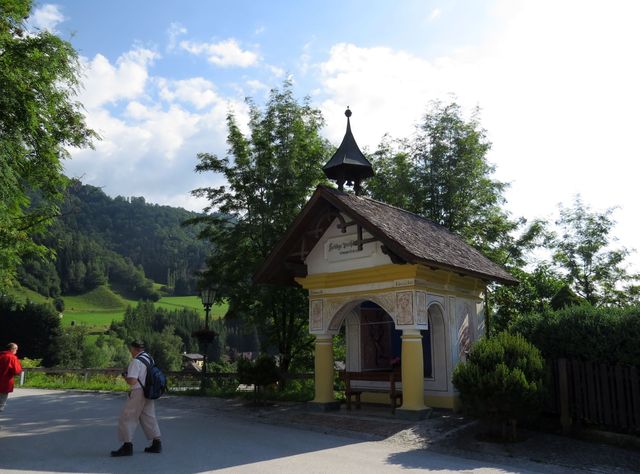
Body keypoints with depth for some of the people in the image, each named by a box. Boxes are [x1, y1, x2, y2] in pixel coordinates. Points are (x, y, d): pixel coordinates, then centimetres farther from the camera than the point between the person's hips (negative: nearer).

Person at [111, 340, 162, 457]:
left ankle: (127, 446, 5)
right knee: (149, 417, 16)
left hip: (138, 393, -9)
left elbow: (132, 381, -24)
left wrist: (125, 376, -4)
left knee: (127, 419, 2)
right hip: (148, 393, 9)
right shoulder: (150, 358, 10)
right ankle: (156, 443, 19)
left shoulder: (136, 361, -17)